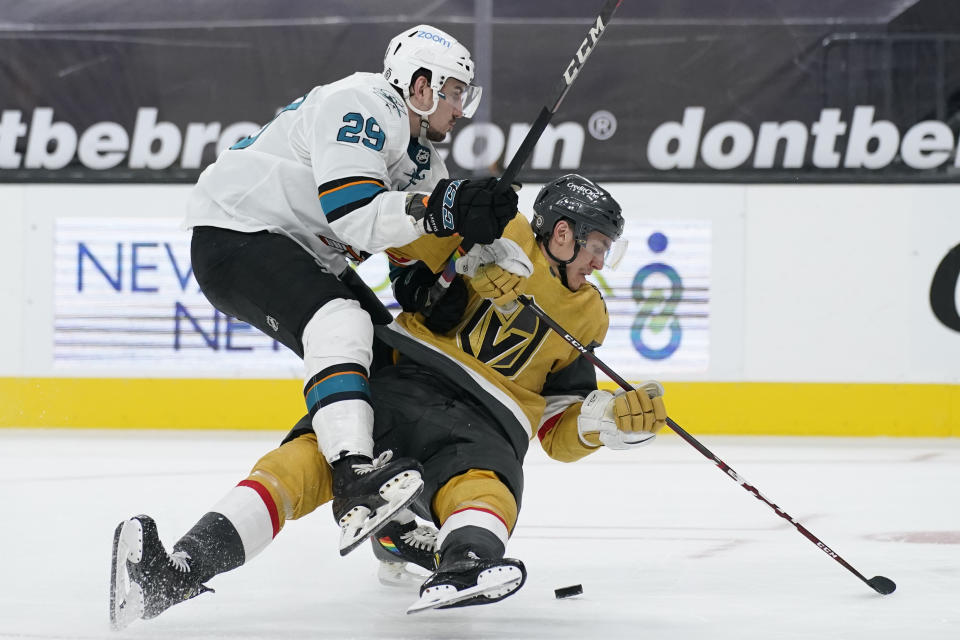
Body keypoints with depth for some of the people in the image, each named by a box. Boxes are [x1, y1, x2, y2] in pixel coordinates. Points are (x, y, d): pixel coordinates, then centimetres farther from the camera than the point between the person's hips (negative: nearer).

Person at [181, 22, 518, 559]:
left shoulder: (421, 155, 14)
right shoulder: (361, 107, -19)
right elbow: (354, 216, -30)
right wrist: (441, 210, -38)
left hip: (305, 253, 11)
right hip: (234, 232, -11)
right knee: (339, 323, -33)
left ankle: (396, 516, 20)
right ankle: (355, 480, -47)